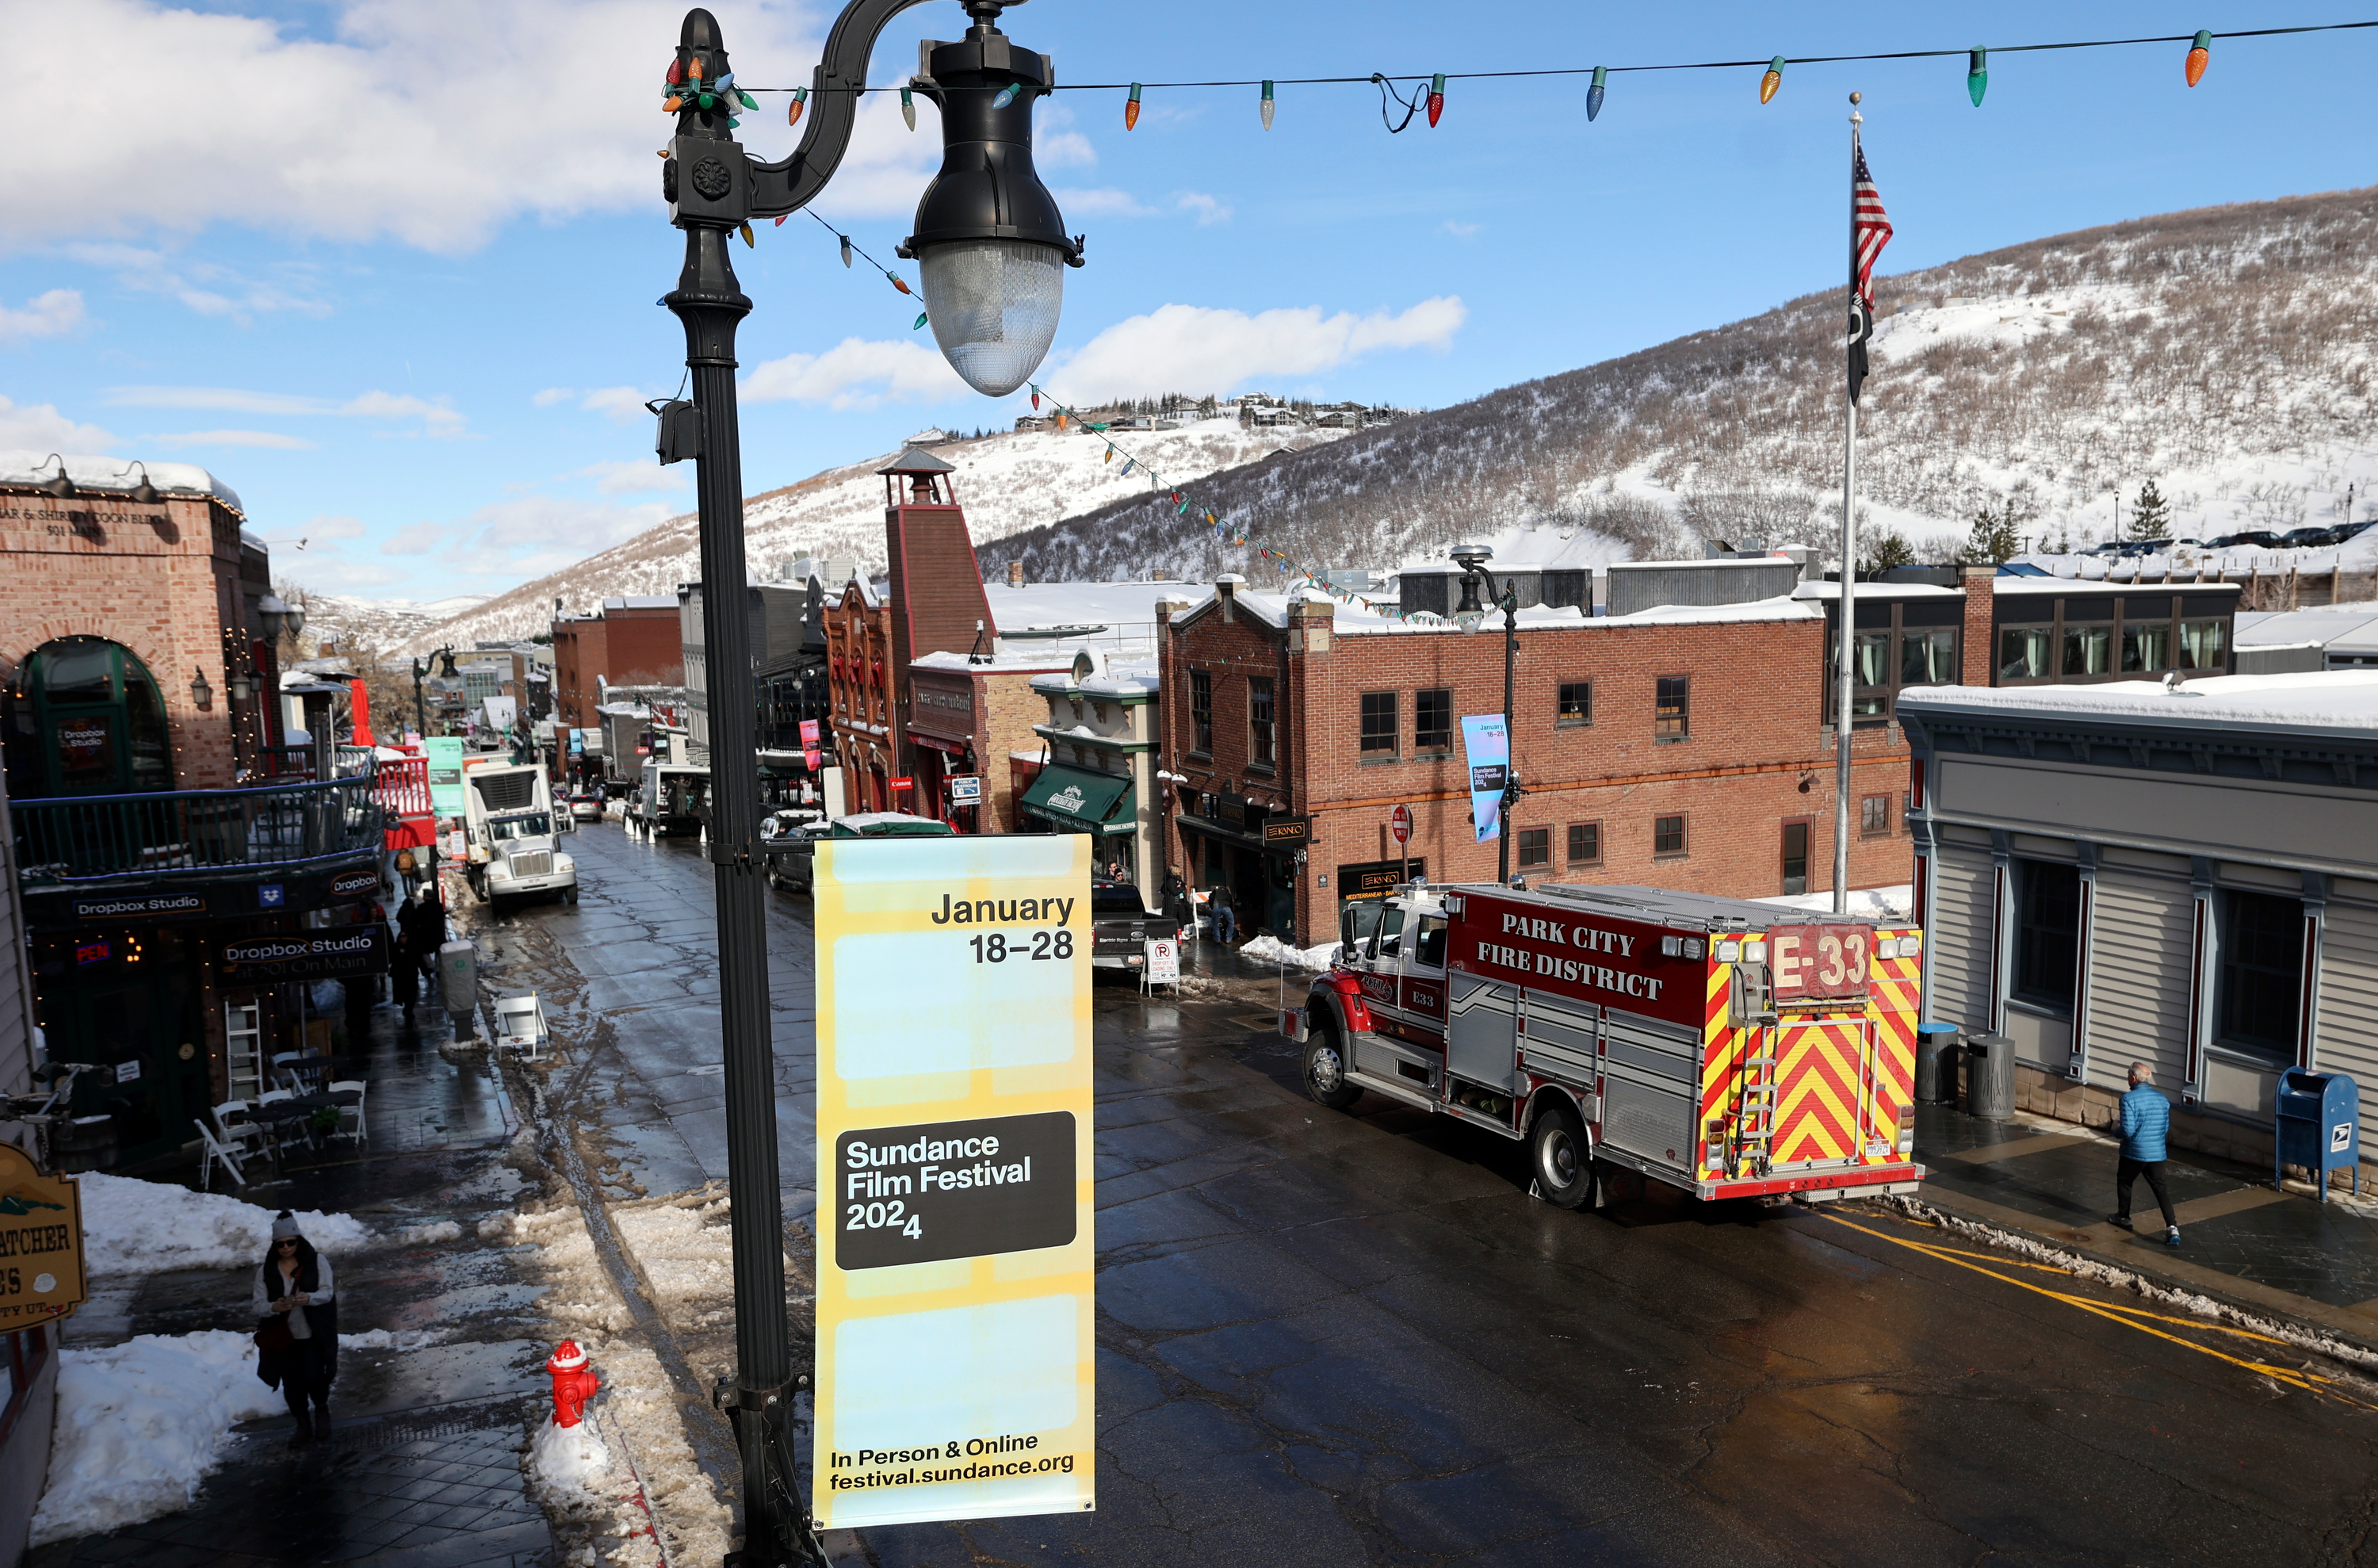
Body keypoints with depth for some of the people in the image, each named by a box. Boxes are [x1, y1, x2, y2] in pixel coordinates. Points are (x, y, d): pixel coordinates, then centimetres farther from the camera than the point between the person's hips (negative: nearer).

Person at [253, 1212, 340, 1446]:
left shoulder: (317, 1262, -1)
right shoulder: (265, 1270, 3)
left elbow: (327, 1292, -9)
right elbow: (259, 1304, -1)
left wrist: (308, 1298, -31)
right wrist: (275, 1307, -24)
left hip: (313, 1336, -2)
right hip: (283, 1337, 3)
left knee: (313, 1377, -13)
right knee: (291, 1384, 6)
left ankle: (322, 1410, 18)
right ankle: (303, 1425, 26)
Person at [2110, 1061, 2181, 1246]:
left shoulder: (2129, 1099, -18)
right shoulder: (2162, 1099, 3)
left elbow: (2128, 1130, -20)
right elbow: (2166, 1127, 11)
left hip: (2134, 1153, -4)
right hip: (2157, 1153, 5)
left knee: (2124, 1182, 19)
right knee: (2160, 1188, 5)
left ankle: (2123, 1217, 33)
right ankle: (2172, 1226, -8)